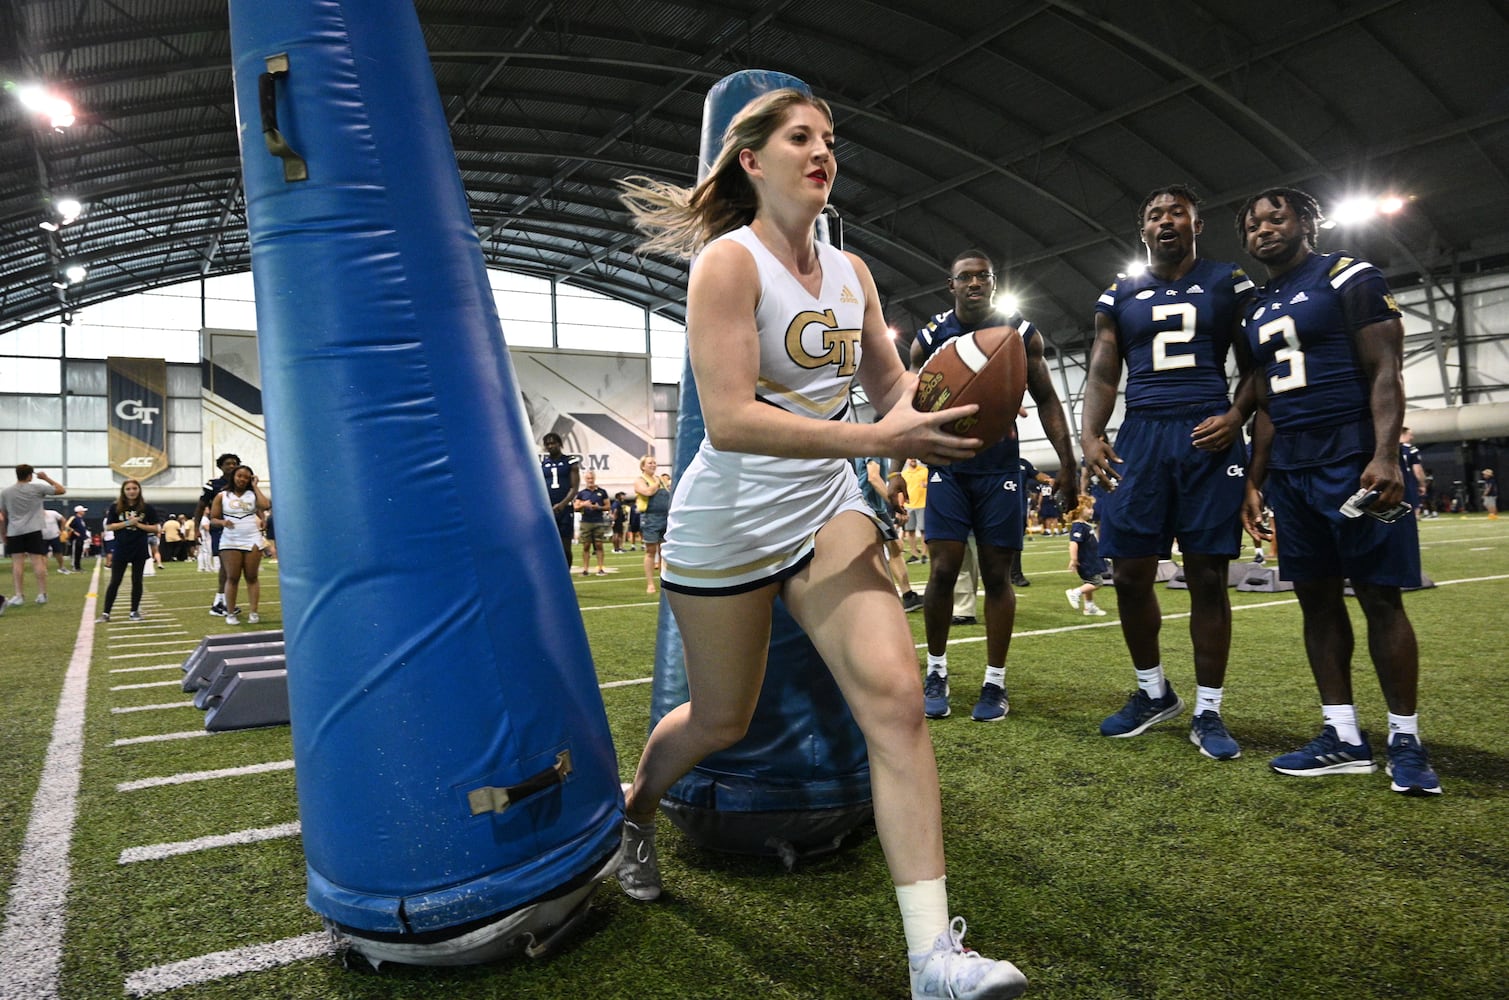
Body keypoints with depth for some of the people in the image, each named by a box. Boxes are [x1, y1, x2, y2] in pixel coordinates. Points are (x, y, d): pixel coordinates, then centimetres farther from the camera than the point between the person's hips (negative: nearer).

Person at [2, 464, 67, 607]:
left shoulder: (5, 492, 5)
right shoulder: (37, 488, -3)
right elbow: (62, 490, 3)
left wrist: (4, 533, 18)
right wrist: (46, 478, 10)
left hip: (14, 531, 2)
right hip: (33, 531, -2)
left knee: (17, 563, 1)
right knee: (38, 561, 0)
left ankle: (18, 595, -2)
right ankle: (42, 594, 1)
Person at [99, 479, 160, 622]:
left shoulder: (147, 508, -1)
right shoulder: (115, 507, 0)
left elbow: (156, 528, -1)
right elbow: (108, 527, -3)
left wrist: (138, 524, -14)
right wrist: (127, 523, -15)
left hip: (140, 550, 0)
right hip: (121, 550, 0)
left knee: (137, 581, 6)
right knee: (115, 581, 2)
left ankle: (134, 611, 16)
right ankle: (106, 612, 8)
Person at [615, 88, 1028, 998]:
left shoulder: (850, 272, 7)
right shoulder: (729, 262, -14)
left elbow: (894, 386, 15)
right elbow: (729, 419, -26)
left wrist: (939, 401, -9)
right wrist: (876, 438, -32)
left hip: (827, 513, 5)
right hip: (728, 529, -5)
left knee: (895, 695, -12)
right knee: (722, 720, 12)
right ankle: (636, 813, 48)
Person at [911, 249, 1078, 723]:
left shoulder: (1022, 334, 3)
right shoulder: (929, 338, 2)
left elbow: (1046, 400, 7)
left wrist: (1067, 461, 0)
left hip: (1000, 470, 0)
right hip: (948, 468, 0)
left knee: (997, 575, 2)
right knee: (943, 571, -5)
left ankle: (995, 683, 12)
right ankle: (936, 674, 11)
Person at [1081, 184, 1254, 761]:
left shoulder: (1229, 285, 10)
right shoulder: (1119, 297, 15)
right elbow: (1102, 375, 9)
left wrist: (1236, 416, -10)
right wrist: (1090, 436, -6)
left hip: (1208, 436, -2)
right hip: (1141, 435, 2)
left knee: (1207, 576, -1)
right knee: (1130, 573, 1)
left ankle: (1208, 712, 10)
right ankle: (1154, 694, 21)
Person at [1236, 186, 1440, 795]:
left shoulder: (1349, 279, -2)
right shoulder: (1256, 310, 18)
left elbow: (1385, 372, -10)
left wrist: (1385, 456, -23)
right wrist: (1255, 483, 12)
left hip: (1354, 460, -7)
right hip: (1290, 470, 7)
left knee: (1380, 596, -4)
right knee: (1317, 599, 6)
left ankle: (1406, 740, 7)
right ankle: (1343, 737, 12)